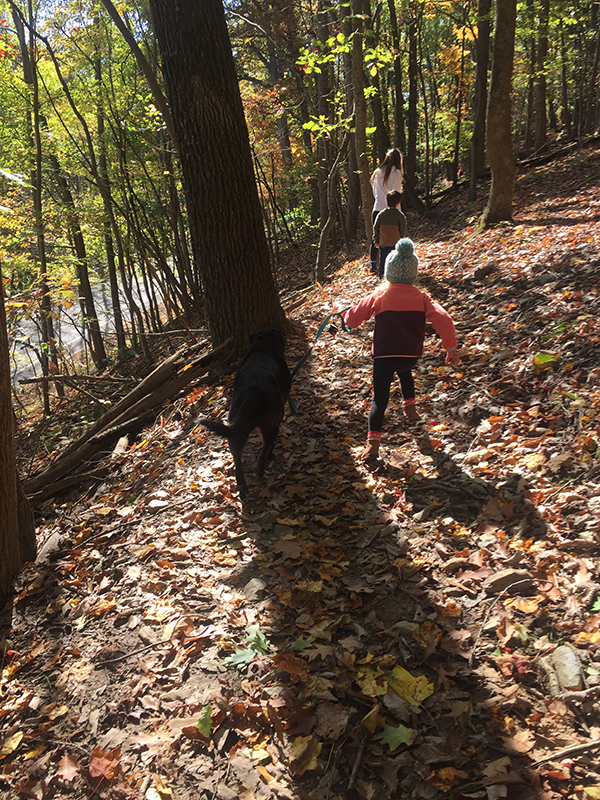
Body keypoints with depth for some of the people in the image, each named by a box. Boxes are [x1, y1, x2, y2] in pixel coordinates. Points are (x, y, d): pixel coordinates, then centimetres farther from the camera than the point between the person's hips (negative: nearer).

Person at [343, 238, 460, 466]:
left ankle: (373, 442, -13)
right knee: (404, 370, 38)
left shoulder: (379, 295, -3)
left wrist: (346, 315, 26)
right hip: (412, 356, 2)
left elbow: (352, 319, 2)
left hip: (384, 356, -2)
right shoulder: (420, 297, -1)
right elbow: (443, 319, -12)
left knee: (379, 399, 1)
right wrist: (451, 348, -4)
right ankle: (410, 407, 38)